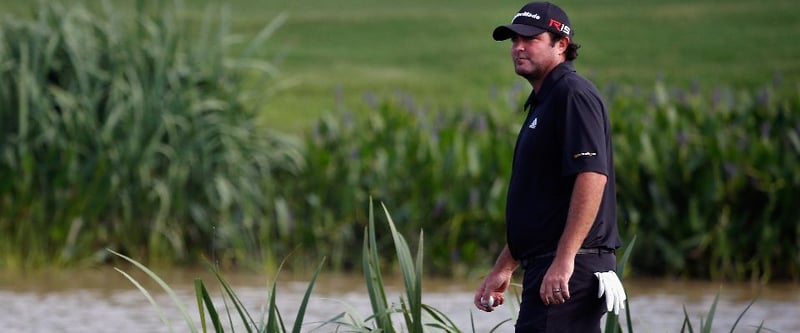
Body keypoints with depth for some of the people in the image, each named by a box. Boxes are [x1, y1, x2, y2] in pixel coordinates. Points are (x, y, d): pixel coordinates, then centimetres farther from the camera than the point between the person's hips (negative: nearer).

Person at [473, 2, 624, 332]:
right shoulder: (542, 102, 23)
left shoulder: (573, 94, -9)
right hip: (546, 267, 10)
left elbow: (593, 177, -22)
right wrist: (503, 269, 28)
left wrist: (564, 260, -26)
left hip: (569, 270, -10)